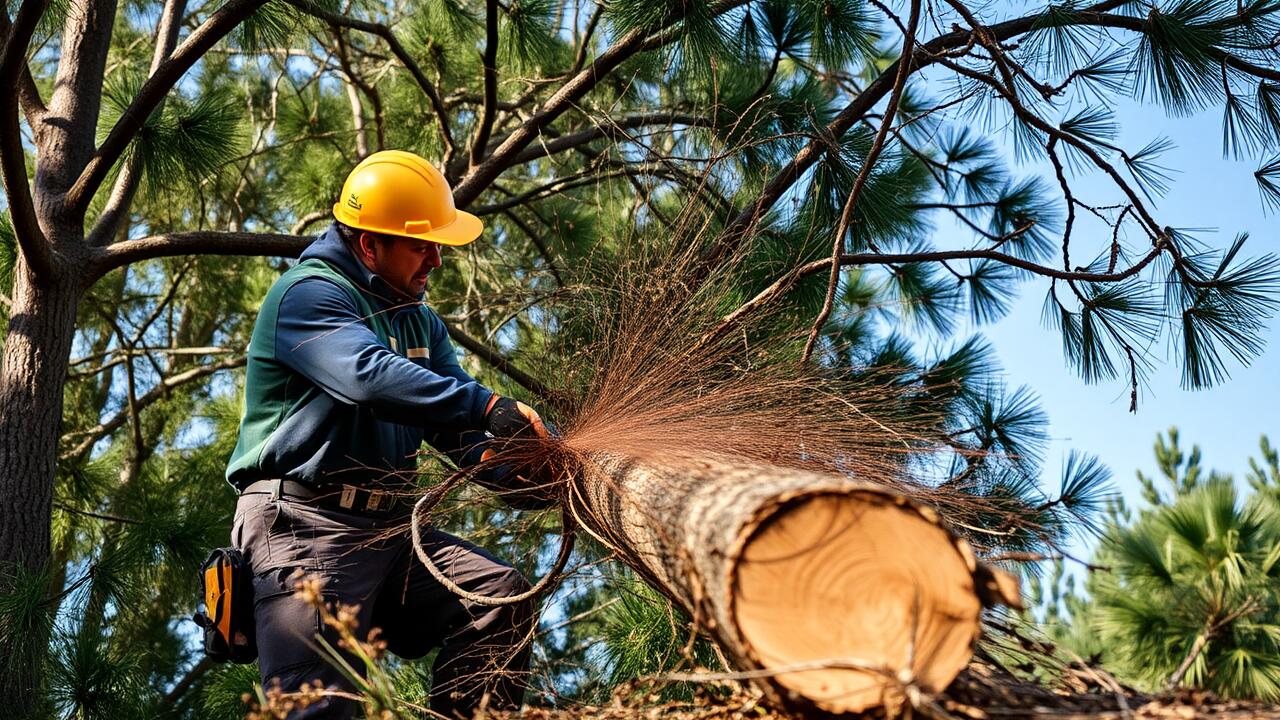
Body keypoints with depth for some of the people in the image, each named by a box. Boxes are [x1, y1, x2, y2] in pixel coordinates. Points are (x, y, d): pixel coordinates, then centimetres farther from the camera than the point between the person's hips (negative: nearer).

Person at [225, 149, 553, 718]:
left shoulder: (421, 324, 17)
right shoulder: (307, 294, -8)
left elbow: (456, 428, 7)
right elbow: (370, 376, -28)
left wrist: (521, 475, -12)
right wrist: (489, 405, -35)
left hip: (388, 529, 7)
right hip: (306, 526, -7)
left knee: (502, 593, -8)